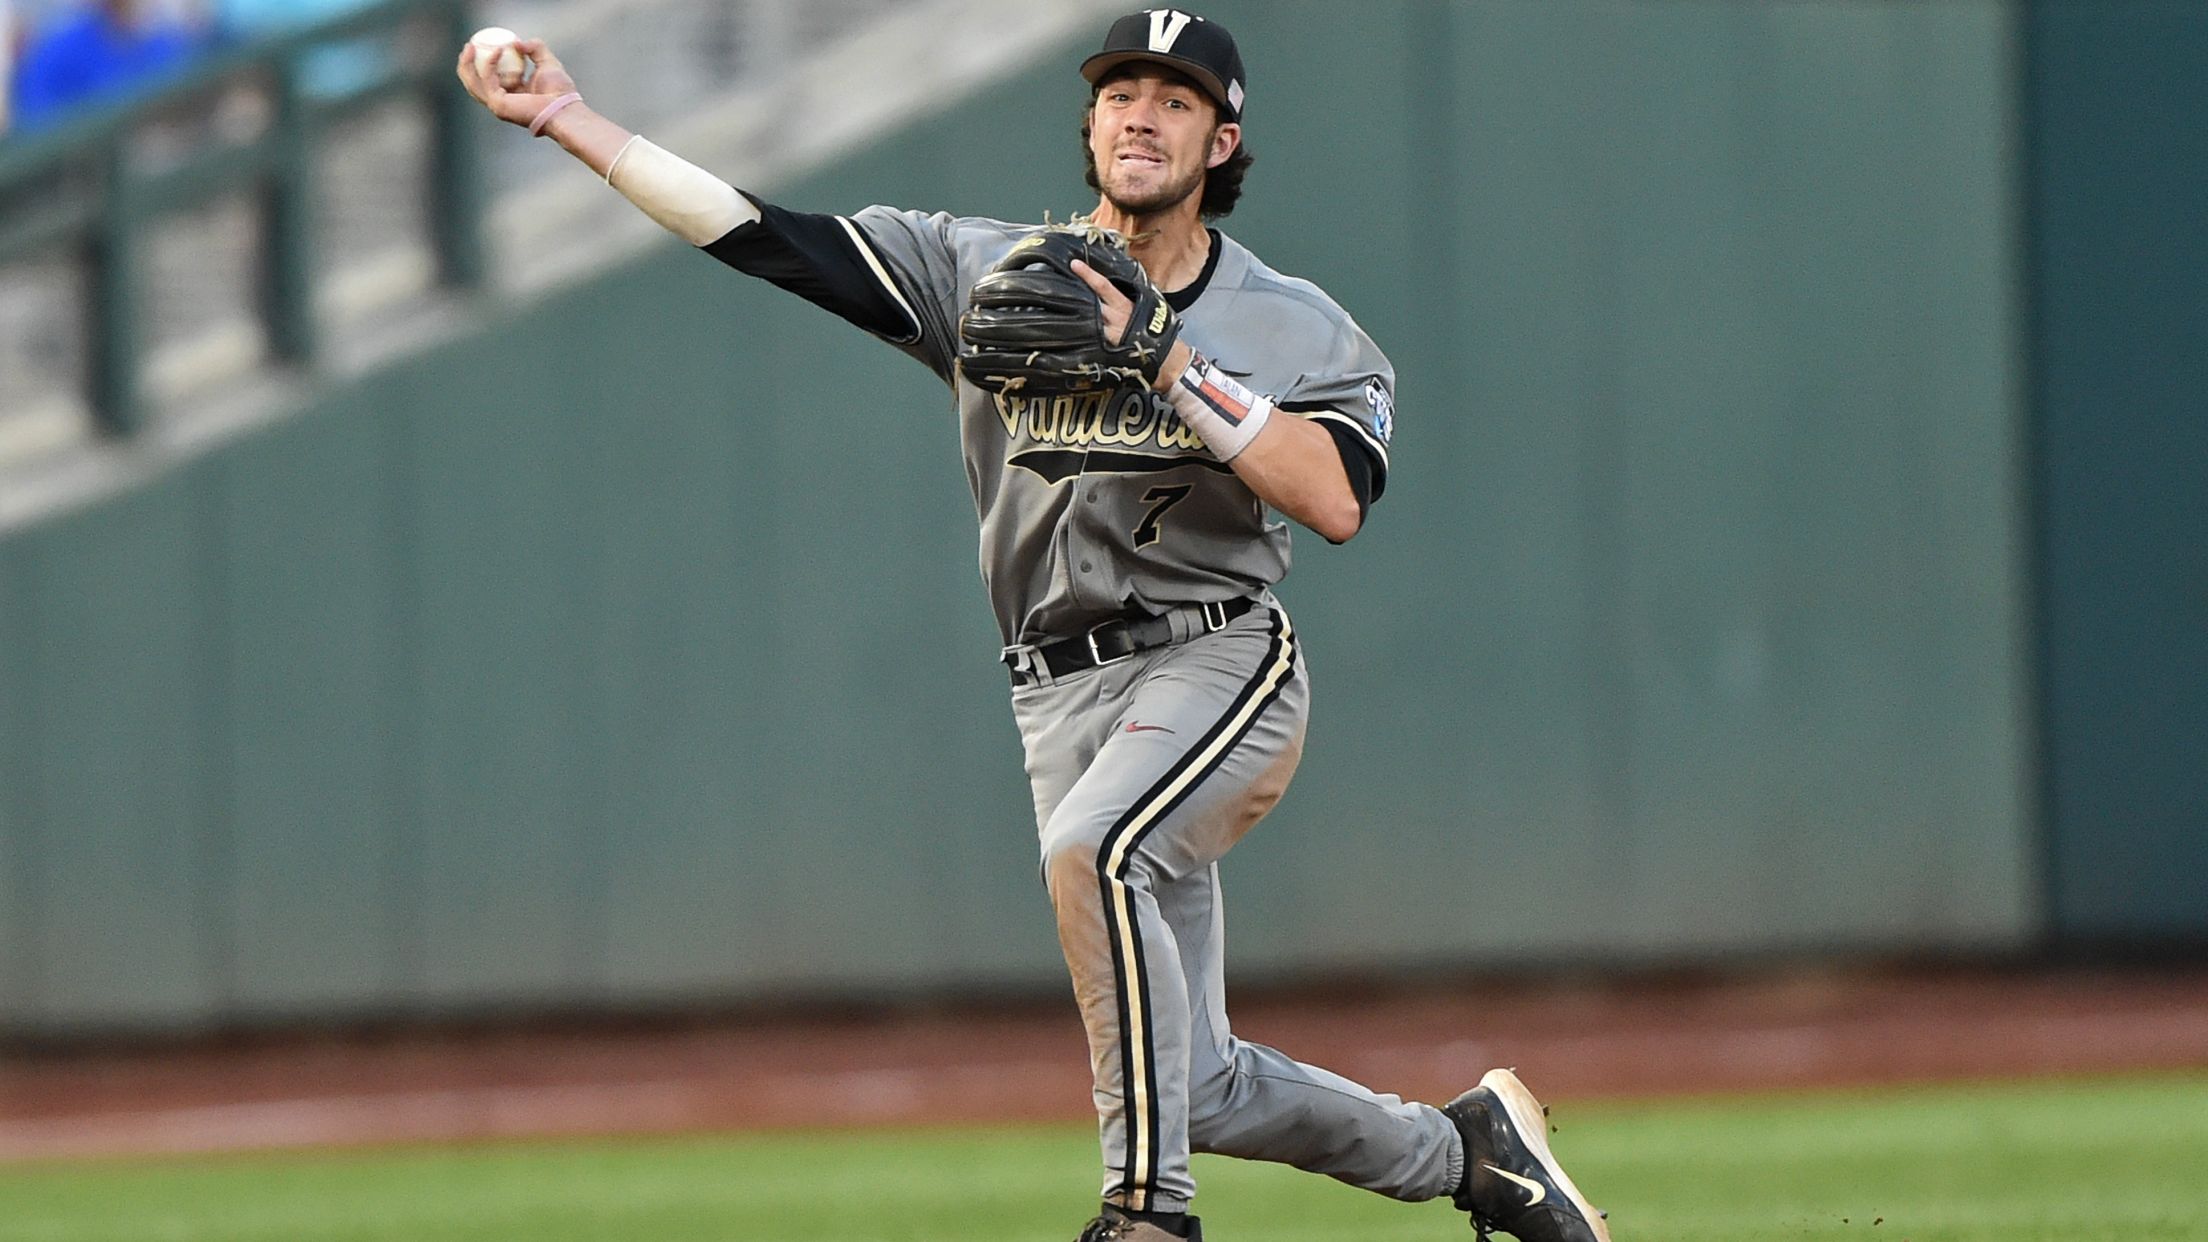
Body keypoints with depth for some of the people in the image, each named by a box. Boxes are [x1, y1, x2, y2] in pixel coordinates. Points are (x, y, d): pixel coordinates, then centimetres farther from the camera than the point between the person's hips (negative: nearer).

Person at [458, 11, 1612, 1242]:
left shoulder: (1296, 328, 1)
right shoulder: (982, 272, 7)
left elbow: (1338, 502, -16)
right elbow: (764, 236, 1)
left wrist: (1169, 363, -19)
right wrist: (568, 119, -6)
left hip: (1219, 663, -4)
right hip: (1064, 699, 4)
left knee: (1095, 851, -35)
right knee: (1198, 1089, 1)